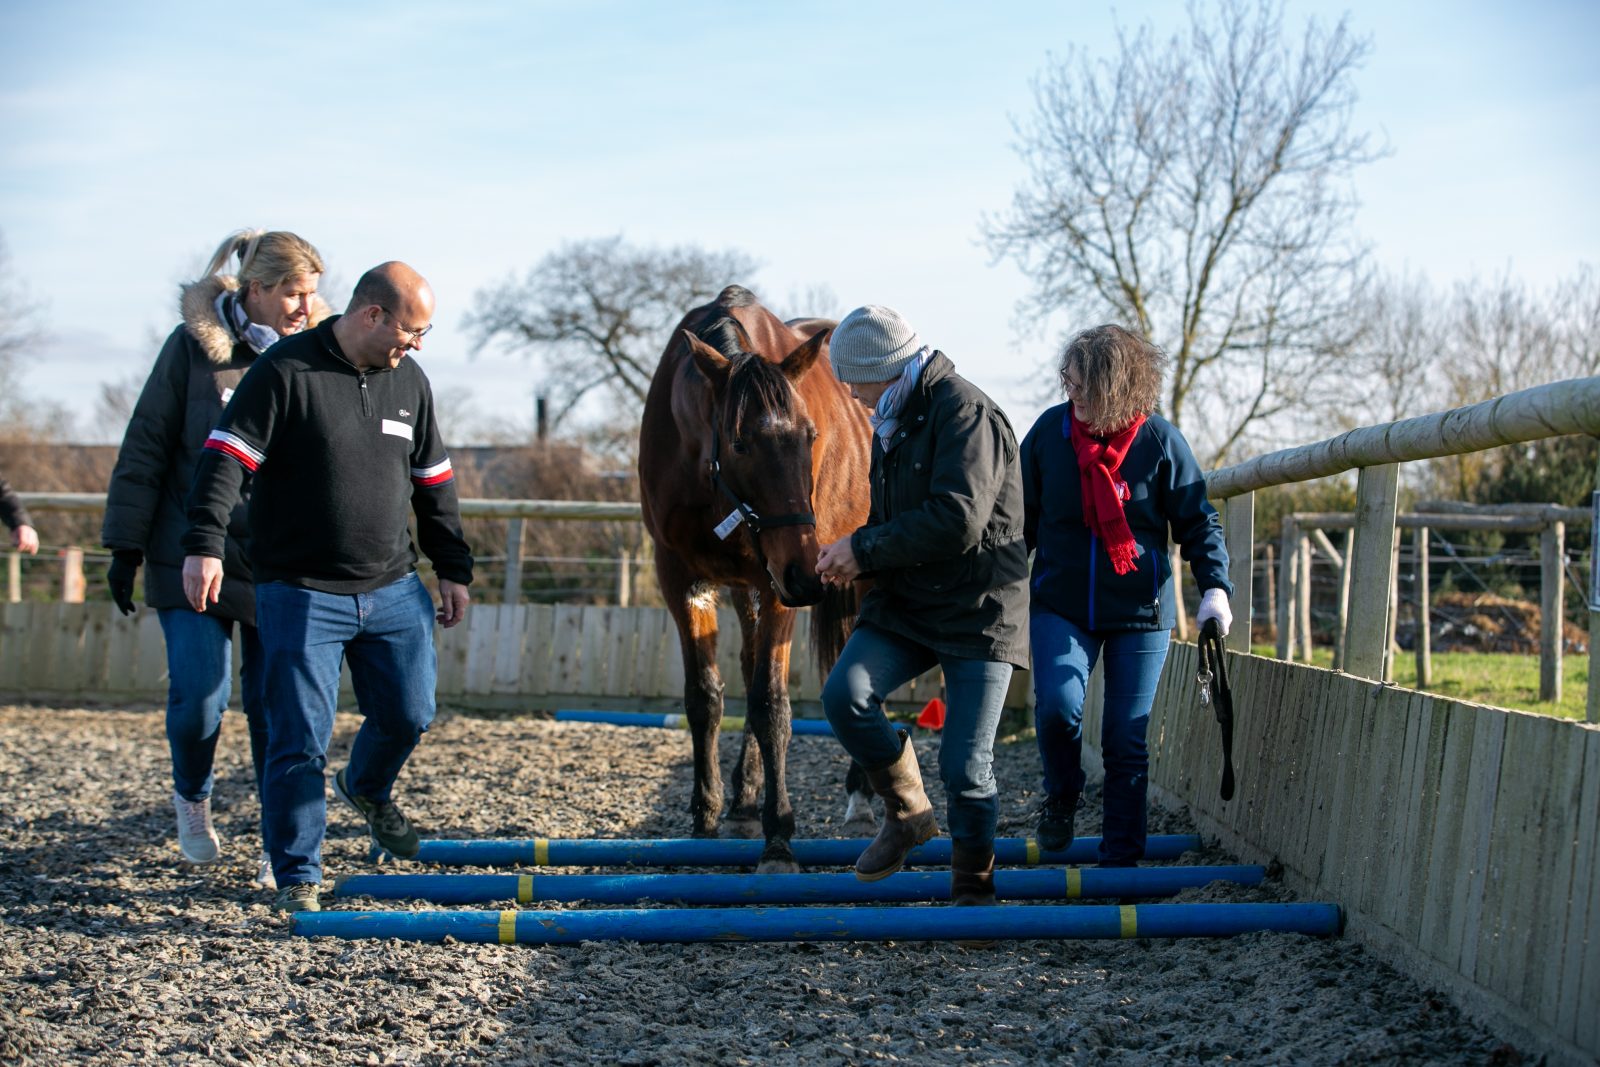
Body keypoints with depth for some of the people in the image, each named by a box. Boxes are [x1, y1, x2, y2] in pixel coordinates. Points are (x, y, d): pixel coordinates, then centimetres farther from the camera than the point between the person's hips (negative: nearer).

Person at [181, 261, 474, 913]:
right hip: (301, 595, -6)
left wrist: (453, 568, 18)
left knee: (409, 715, 10)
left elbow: (434, 483, 19)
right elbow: (226, 457, -15)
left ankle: (367, 791, 43)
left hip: (395, 591, 6)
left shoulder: (409, 381, 10)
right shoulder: (284, 372, -10)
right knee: (301, 738, -4)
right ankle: (297, 876, 9)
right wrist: (206, 544, -26)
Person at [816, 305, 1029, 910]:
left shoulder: (965, 412, -14)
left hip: (979, 611, -7)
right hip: (904, 604, 8)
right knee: (843, 694, -16)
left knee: (966, 766, -6)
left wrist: (864, 549, -18)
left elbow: (958, 520, -25)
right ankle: (907, 813, 5)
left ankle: (973, 888, 13)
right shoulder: (892, 424, 16)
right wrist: (852, 557, 3)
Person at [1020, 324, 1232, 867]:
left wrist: (1215, 586, -14)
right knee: (1057, 705, -21)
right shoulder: (1051, 430, -4)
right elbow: (1022, 516, 8)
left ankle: (1120, 858, 13)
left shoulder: (1159, 440, -8)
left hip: (1140, 611, -1)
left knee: (1126, 740, 0)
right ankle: (1061, 796, 10)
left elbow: (1198, 522, -1)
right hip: (1061, 603, 1)